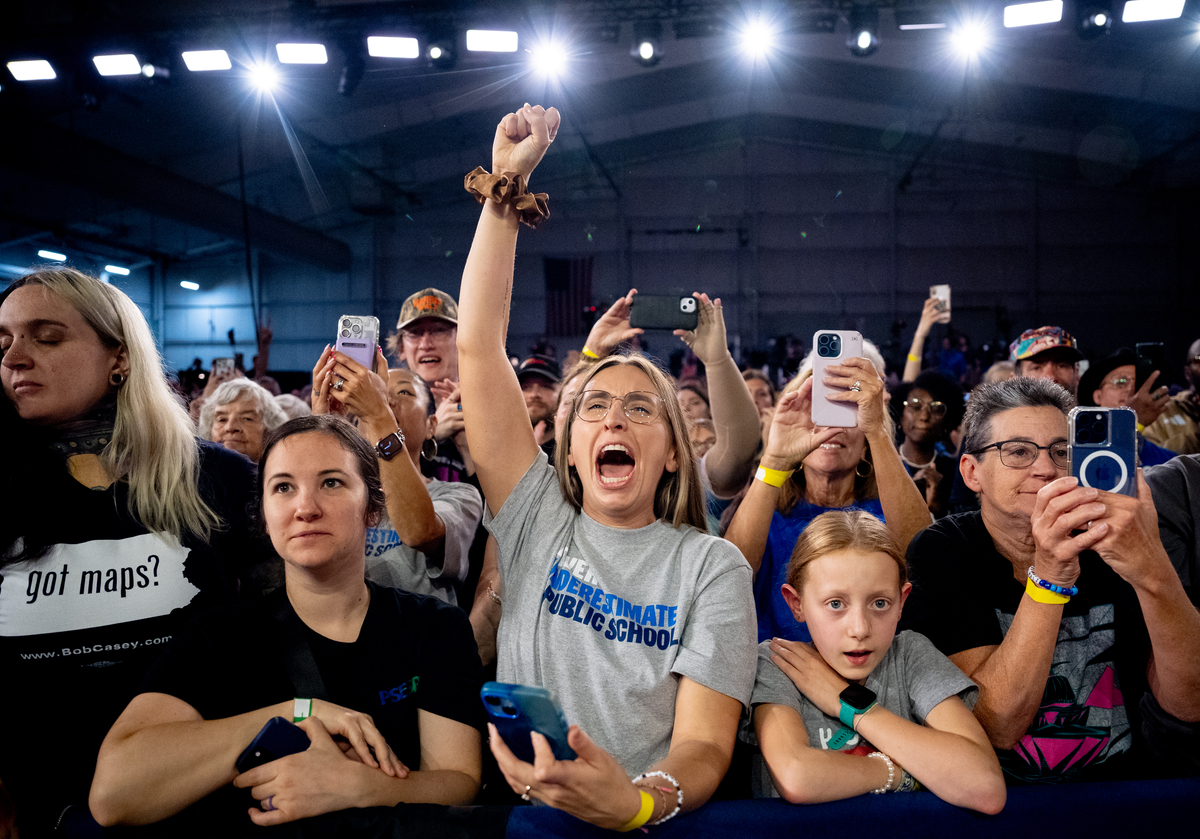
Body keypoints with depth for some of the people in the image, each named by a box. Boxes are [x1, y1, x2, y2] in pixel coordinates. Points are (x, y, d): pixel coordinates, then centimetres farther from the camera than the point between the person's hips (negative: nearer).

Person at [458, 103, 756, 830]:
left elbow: (706, 744, -7)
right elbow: (478, 346, 1)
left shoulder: (711, 566, 2)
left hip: (651, 822, 0)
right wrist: (505, 188, -1)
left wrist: (637, 801, -28)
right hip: (519, 816, 1)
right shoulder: (536, 519, 6)